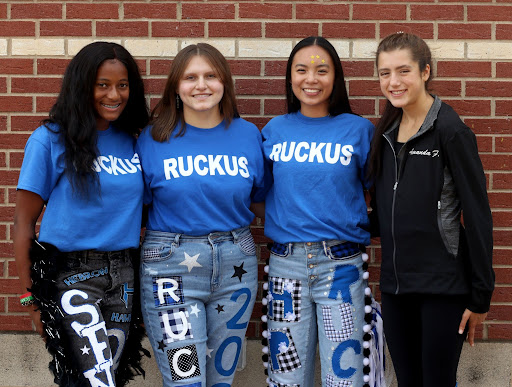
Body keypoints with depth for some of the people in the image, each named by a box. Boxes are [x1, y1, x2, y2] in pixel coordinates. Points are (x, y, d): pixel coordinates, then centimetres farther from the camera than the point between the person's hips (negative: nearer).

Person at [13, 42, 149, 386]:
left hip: (121, 276, 5)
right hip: (69, 275, -5)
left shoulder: (132, 141, 7)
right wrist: (31, 298, -6)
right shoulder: (51, 140, -6)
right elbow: (24, 222, -4)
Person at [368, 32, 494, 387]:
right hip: (395, 284, 6)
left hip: (443, 287, -6)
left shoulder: (451, 131, -11)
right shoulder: (386, 132, 8)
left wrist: (481, 296, -12)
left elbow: (478, 215, -12)